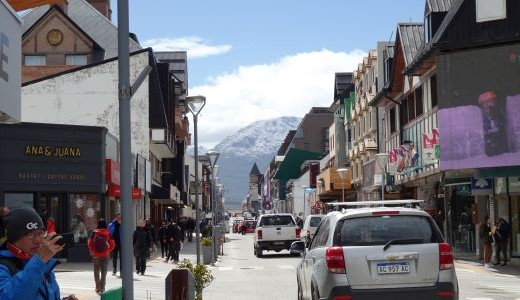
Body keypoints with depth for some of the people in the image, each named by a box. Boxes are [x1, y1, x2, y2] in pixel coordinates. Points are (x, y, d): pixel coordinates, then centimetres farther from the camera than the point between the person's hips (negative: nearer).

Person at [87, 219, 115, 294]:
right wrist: (108, 251, 5)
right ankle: (102, 288, -4)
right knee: (104, 272, 4)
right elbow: (112, 244, -6)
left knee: (96, 272, 16)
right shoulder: (107, 233, -6)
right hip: (105, 255, -1)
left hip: (96, 255, 1)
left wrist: (92, 251, 5)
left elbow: (90, 243, -6)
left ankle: (98, 288, 21)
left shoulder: (94, 233, -5)